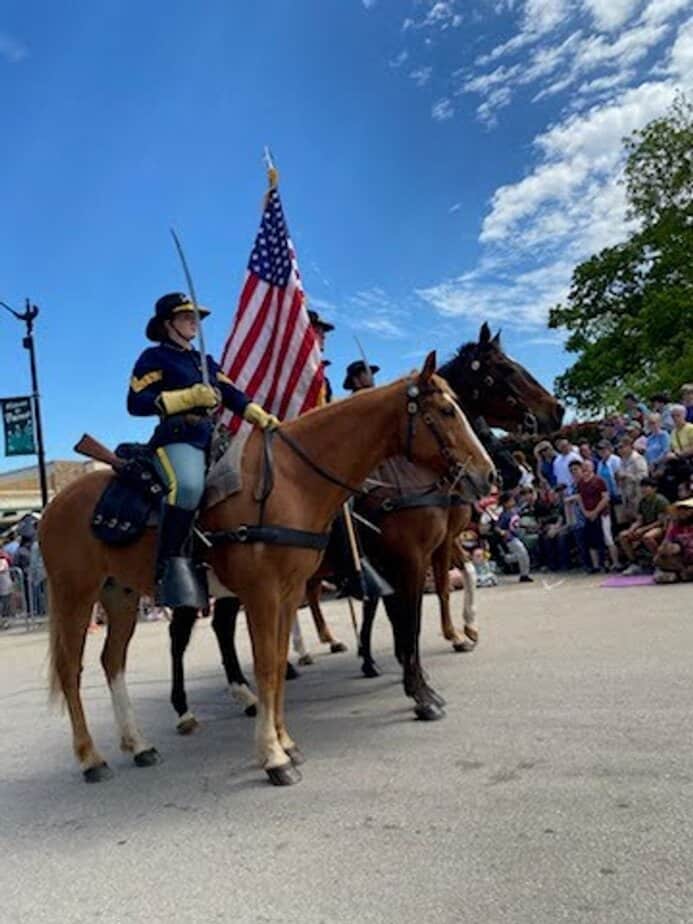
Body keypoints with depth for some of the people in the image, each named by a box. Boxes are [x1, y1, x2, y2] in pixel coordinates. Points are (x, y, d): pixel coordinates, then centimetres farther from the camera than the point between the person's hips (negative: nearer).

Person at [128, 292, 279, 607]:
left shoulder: (204, 361, 27)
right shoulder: (154, 357, 7)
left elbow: (232, 394, 18)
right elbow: (136, 403, -5)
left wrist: (262, 417, 1)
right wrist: (189, 396, -12)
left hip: (213, 437, 8)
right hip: (178, 436, -8)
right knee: (188, 485, -37)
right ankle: (171, 561, -29)